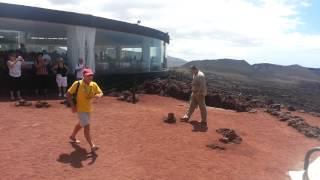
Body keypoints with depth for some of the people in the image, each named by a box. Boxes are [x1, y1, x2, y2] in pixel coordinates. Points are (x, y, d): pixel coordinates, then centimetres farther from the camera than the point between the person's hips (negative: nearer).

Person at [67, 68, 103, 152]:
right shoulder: (77, 84, -16)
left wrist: (98, 95, -25)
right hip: (80, 109, -7)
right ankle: (92, 146, -11)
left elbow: (101, 93, 1)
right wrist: (72, 105, -19)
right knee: (87, 127, -12)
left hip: (88, 109, 7)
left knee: (81, 124, 26)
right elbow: (68, 94, -11)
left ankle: (72, 137, 51)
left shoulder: (94, 85, -3)